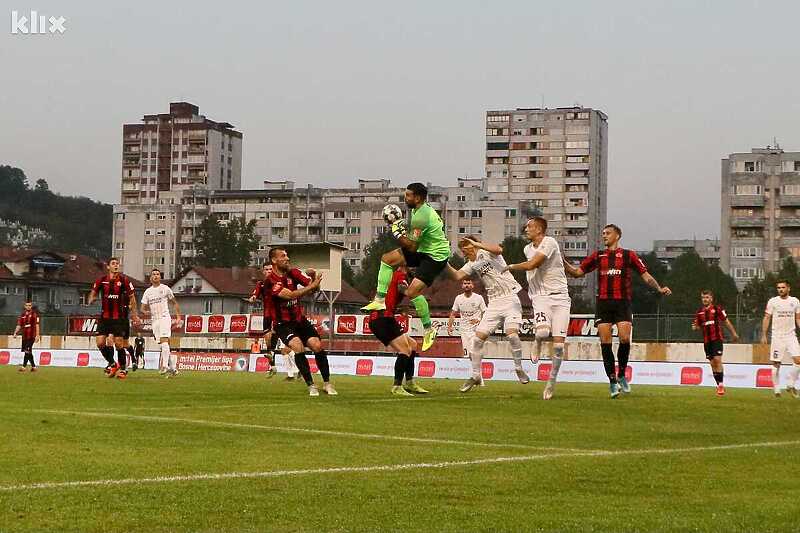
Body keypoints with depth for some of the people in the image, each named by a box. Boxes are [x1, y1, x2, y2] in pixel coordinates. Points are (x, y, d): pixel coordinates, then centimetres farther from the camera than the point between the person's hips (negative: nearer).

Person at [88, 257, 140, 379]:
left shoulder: (124, 280, -3)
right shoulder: (101, 280, 4)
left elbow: (132, 297, 4)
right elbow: (93, 293, 17)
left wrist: (134, 314, 3)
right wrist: (91, 299, -7)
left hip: (120, 318, -3)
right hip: (105, 317, 3)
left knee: (119, 343, -6)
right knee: (100, 342, -4)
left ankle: (122, 368, 9)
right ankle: (112, 364, 18)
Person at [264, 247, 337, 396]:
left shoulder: (293, 273, 2)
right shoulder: (270, 281, -15)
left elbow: (315, 287, -1)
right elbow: (290, 295, -28)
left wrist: (313, 277, -22)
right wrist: (311, 286, -31)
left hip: (300, 320, 5)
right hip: (283, 324, -5)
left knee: (317, 346, -11)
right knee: (298, 347, -27)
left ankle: (327, 383, 4)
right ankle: (311, 386, -17)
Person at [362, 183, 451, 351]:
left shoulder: (420, 217, -26)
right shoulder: (424, 208, 5)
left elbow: (412, 247, -23)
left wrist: (397, 232, -11)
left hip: (436, 256, -11)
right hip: (425, 249, 11)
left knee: (412, 292, -18)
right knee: (387, 259, 6)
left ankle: (429, 330, -3)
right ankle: (380, 300, 8)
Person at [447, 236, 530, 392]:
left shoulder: (486, 253, -6)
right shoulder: (472, 264, 14)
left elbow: (498, 250, -29)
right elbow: (457, 275, 4)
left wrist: (476, 243, -25)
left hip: (509, 299, -7)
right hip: (494, 304, 7)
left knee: (512, 334, -24)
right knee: (478, 338, 0)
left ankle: (519, 369, -2)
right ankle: (476, 376, 11)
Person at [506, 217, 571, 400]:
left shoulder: (549, 243, -8)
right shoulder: (528, 249, 15)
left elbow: (532, 264, -15)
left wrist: (512, 267, 1)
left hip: (560, 297, -3)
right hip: (540, 296, 3)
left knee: (559, 344, -7)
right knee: (542, 331, -29)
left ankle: (552, 380, 11)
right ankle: (537, 343, 6)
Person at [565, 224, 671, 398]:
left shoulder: (628, 255, 8)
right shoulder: (598, 256, 15)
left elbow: (645, 275, 6)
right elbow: (577, 272, 17)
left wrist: (659, 288, -8)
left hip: (622, 302, -2)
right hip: (603, 303, 2)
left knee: (625, 339, -15)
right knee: (605, 343, -4)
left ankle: (621, 376, 6)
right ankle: (612, 381, 3)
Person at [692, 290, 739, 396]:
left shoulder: (717, 309, -1)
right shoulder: (699, 312, 11)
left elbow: (726, 321, 3)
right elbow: (698, 326, 19)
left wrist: (734, 333, 4)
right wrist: (695, 327, -4)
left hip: (717, 338, -5)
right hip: (706, 341, 5)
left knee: (717, 360, -15)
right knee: (712, 363, 5)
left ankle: (721, 384, -9)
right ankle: (719, 385, 13)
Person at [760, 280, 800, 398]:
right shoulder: (773, 301, -1)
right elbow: (766, 318, 2)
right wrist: (763, 335, -3)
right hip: (777, 336, -2)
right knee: (776, 364, -1)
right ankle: (776, 389, 10)